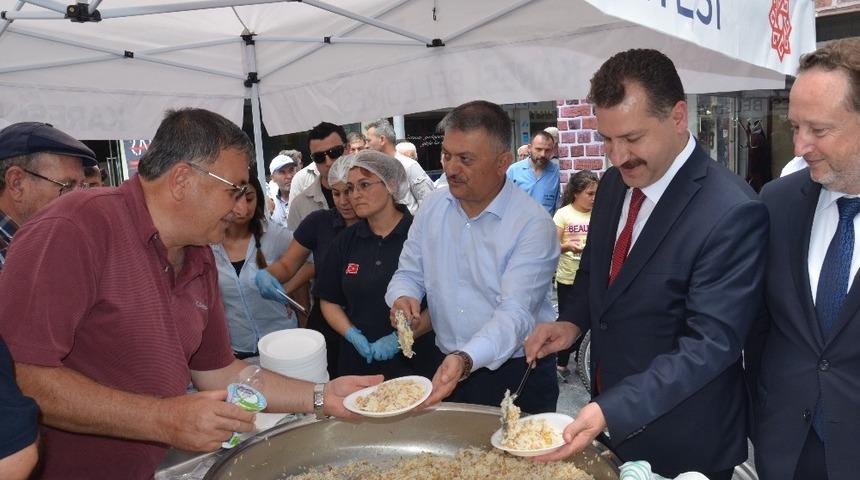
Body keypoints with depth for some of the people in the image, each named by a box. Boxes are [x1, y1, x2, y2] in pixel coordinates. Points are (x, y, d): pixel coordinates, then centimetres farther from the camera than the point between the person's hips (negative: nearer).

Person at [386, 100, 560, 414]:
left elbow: (515, 313, -25)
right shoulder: (433, 207, 0)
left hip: (518, 376, -4)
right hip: (445, 367, 5)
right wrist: (403, 298, -14)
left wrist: (465, 360, -40)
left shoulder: (533, 224, -18)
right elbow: (408, 274, 9)